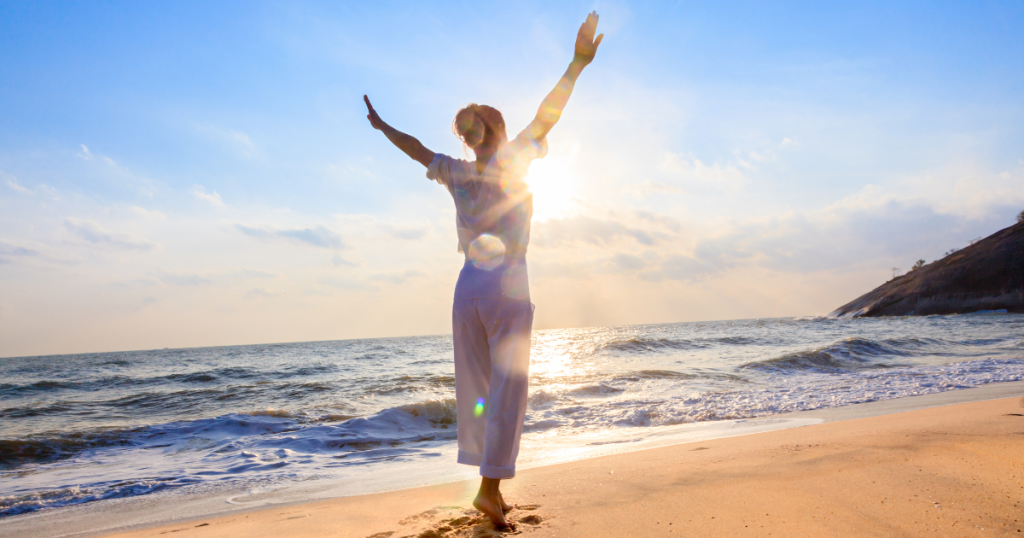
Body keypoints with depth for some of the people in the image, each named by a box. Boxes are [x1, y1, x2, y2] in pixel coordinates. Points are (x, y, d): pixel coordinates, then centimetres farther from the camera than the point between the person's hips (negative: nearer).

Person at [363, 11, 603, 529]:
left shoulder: (456, 172, 9)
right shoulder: (511, 162, -2)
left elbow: (416, 147, 24)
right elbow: (546, 115, -11)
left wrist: (381, 125, 40)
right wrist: (578, 63, -14)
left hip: (467, 287, 5)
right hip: (507, 286, -5)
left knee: (476, 387, 9)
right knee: (507, 389, -3)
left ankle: (491, 488, 15)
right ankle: (489, 486, -7)